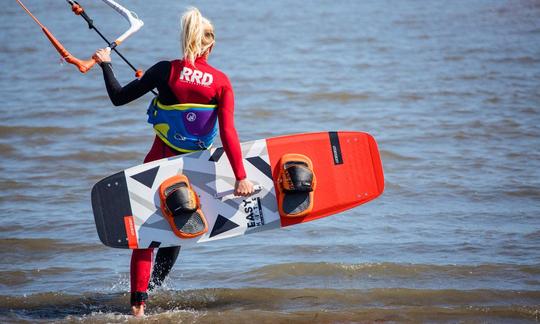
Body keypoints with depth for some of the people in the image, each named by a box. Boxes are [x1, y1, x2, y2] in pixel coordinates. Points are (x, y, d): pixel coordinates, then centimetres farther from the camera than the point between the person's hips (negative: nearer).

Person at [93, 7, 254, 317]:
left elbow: (119, 97, -7)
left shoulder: (166, 70, -12)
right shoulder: (221, 82, -9)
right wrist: (241, 176, -15)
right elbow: (228, 131, -15)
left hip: (160, 161, -1)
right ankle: (152, 289, 29)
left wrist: (105, 63, 8)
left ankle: (138, 302, -5)